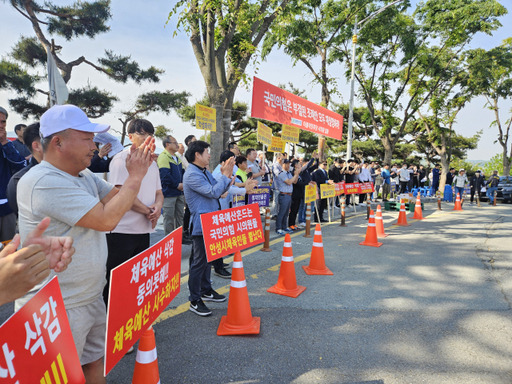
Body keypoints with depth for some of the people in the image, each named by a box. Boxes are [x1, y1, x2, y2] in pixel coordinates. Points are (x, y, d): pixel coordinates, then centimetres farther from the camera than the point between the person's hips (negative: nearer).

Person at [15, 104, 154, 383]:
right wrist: (136, 176, -18)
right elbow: (106, 219, -28)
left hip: (91, 297, 9)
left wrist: (139, 168, -5)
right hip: (57, 308, -8)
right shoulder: (44, 182, -24)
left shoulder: (85, 176, 6)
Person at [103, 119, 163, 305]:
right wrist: (148, 211, -11)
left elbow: (158, 192, 16)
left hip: (144, 230, 8)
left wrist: (157, 206, -8)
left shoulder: (152, 163, 15)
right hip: (122, 230, -8)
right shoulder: (122, 159, -9)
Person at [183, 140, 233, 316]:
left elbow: (219, 191, 14)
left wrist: (227, 176, -1)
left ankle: (206, 290, 34)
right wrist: (225, 175, -15)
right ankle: (194, 301, 8)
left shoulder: (205, 172, 14)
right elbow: (213, 192, -24)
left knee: (208, 258, 19)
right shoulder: (192, 175, -18)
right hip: (200, 225, -10)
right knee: (199, 261, -2)